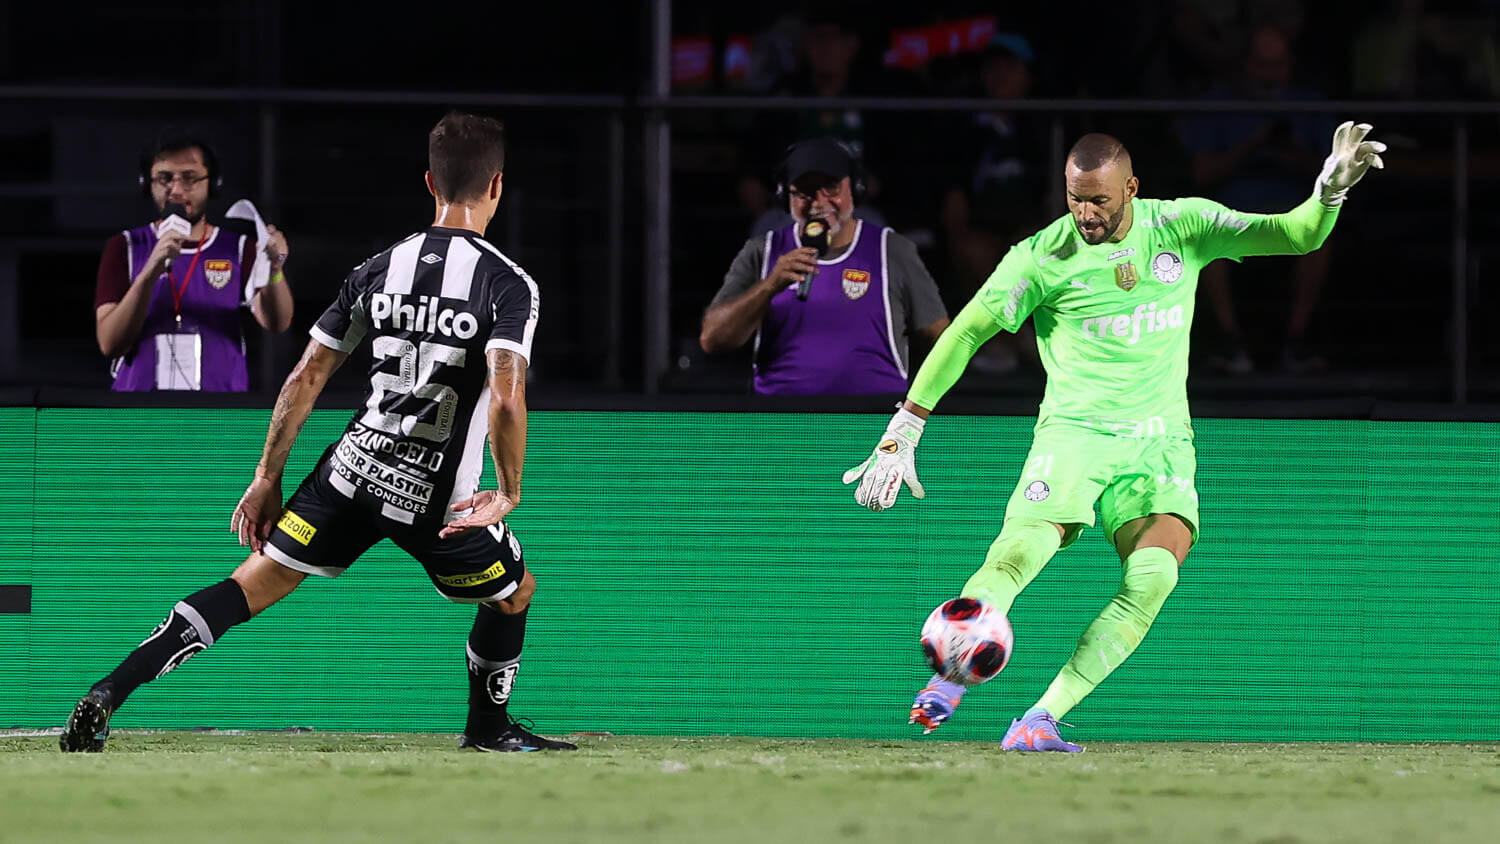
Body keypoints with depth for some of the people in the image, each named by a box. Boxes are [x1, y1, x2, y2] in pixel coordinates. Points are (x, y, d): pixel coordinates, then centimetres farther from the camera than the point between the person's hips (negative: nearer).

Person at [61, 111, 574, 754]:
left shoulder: (377, 270, 6)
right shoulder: (508, 284, -9)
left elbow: (306, 377, 6)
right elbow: (506, 396, -23)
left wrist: (267, 477, 13)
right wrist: (509, 494, -12)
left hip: (353, 466, 4)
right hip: (439, 497, -4)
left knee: (253, 585, 6)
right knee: (514, 591, 25)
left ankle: (110, 692, -8)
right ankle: (488, 726, 38)